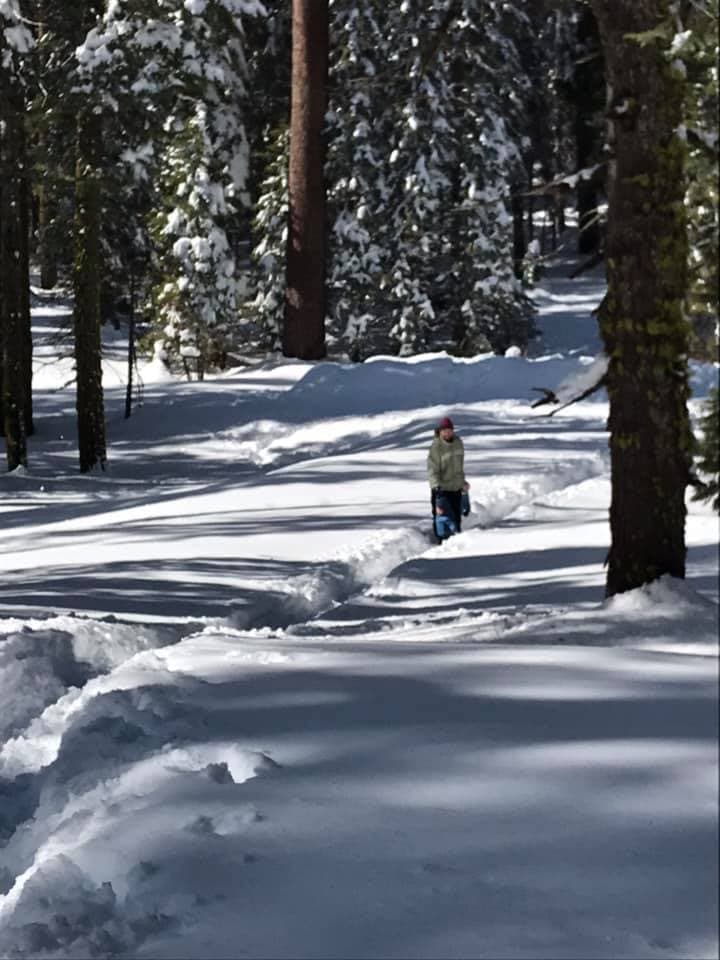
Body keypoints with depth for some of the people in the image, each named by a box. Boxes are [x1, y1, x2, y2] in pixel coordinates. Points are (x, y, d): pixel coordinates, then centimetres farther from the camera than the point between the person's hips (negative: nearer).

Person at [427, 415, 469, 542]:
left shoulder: (457, 442, 4)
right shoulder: (436, 447, -16)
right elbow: (432, 469, -20)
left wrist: (463, 480, 25)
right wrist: (436, 485, -33)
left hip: (456, 488, 6)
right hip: (441, 489, -6)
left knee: (457, 517, 14)